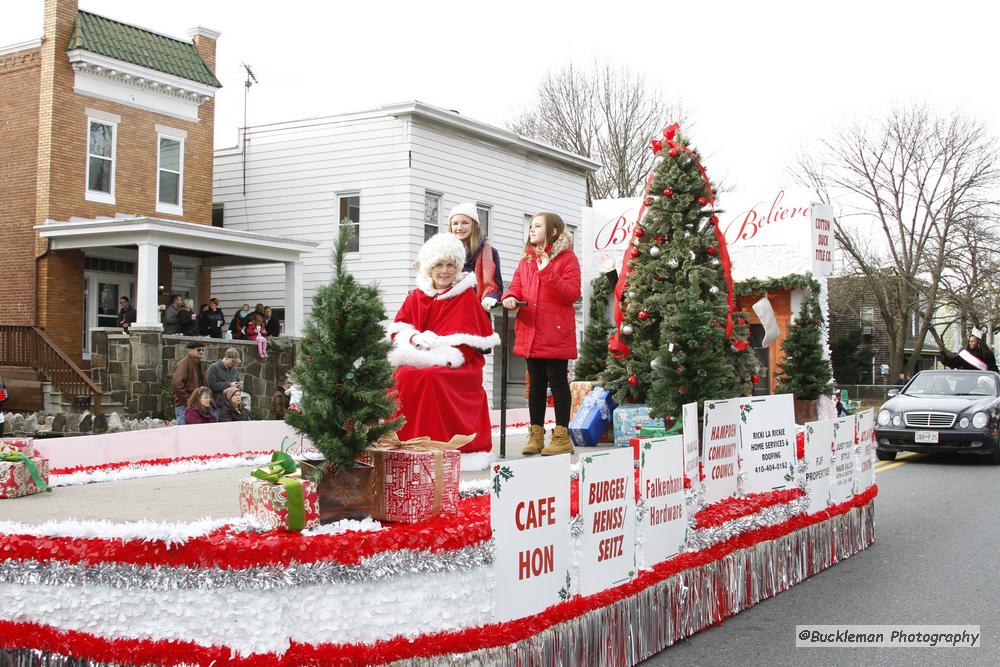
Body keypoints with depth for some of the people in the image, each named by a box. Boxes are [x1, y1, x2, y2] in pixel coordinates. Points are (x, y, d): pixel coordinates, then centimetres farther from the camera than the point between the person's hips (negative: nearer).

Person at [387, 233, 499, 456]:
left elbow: (467, 342, -4)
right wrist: (415, 337, -14)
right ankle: (403, 441, -19)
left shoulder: (467, 297, 3)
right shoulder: (416, 296, 14)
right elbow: (398, 329, 9)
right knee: (402, 377, -30)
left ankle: (436, 442, -25)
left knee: (431, 377, -35)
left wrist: (440, 355, -20)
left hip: (457, 364, -3)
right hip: (417, 359, 3)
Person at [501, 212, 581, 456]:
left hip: (556, 335, -6)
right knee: (536, 384, 12)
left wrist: (547, 272, -21)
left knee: (557, 382, -1)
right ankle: (536, 435, 20)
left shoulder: (567, 258, -4)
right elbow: (516, 287, 16)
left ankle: (561, 436, 7)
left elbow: (572, 294, -12)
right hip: (531, 334, 6)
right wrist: (511, 297, -8)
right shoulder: (526, 259, 17)